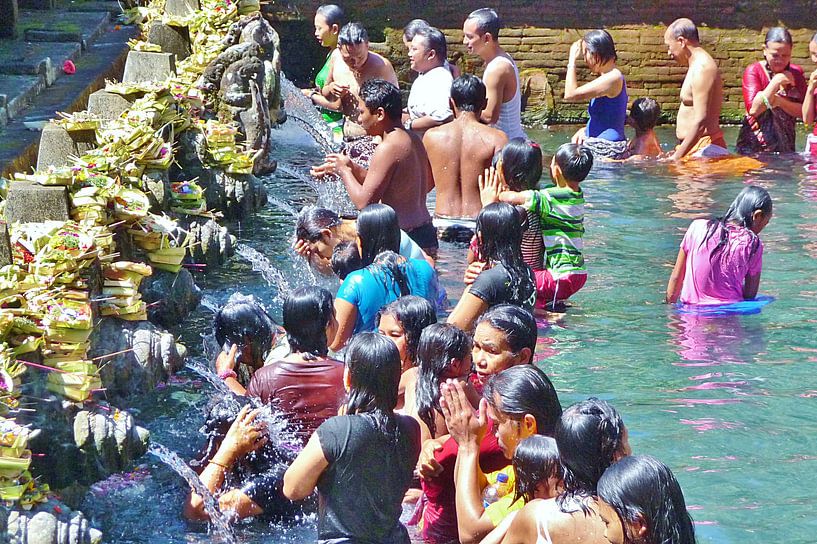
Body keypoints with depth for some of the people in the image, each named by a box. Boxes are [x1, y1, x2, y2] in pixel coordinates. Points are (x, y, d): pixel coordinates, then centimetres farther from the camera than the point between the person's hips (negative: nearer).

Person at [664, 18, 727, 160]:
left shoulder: (702, 68, -12)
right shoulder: (697, 66, 21)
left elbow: (700, 121, -20)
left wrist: (677, 156, -19)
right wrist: (678, 152, 23)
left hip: (704, 151, -10)